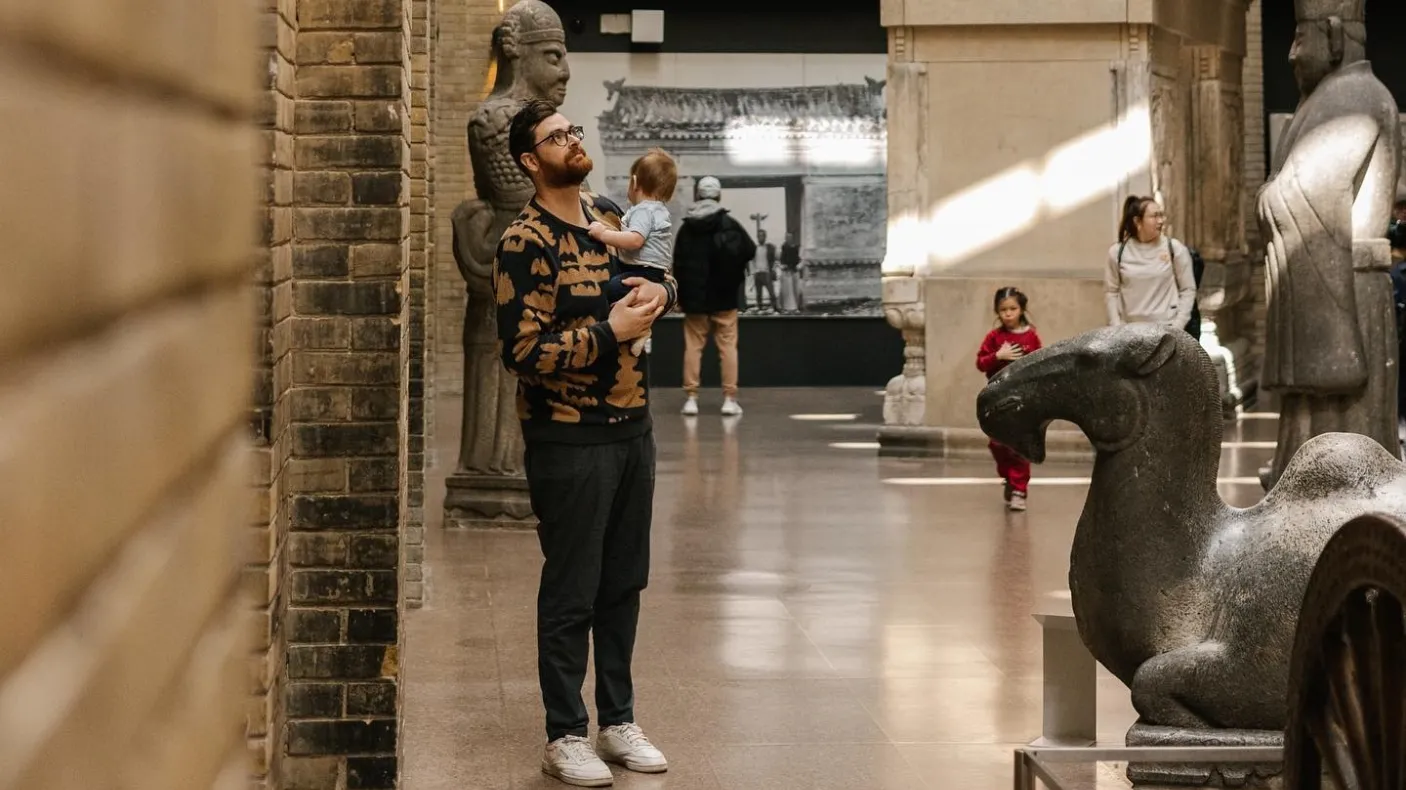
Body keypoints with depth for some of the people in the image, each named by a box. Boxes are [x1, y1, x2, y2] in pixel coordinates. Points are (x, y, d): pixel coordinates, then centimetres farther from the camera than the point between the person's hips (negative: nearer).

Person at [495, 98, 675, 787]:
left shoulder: (608, 216, 9)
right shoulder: (525, 244, -14)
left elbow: (663, 276, 23)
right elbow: (523, 351, -19)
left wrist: (660, 290, -1)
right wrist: (611, 331, -20)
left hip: (632, 426, 7)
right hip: (569, 439, -7)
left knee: (623, 583, 14)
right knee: (571, 592, 1)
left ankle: (617, 720, 26)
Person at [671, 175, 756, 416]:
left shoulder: (686, 227, 0)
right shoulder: (730, 224, -5)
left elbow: (678, 265, 1)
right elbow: (751, 251, -4)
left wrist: (680, 296, 8)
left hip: (694, 298, 1)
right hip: (724, 298, -1)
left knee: (693, 346, 5)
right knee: (728, 346, 3)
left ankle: (691, 398, 1)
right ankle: (729, 399, -1)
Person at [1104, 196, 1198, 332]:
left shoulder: (1175, 249, -1)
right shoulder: (1118, 252, 2)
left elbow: (1188, 290, 2)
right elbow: (1111, 292, 7)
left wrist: (1177, 327, -7)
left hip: (1166, 328, -1)